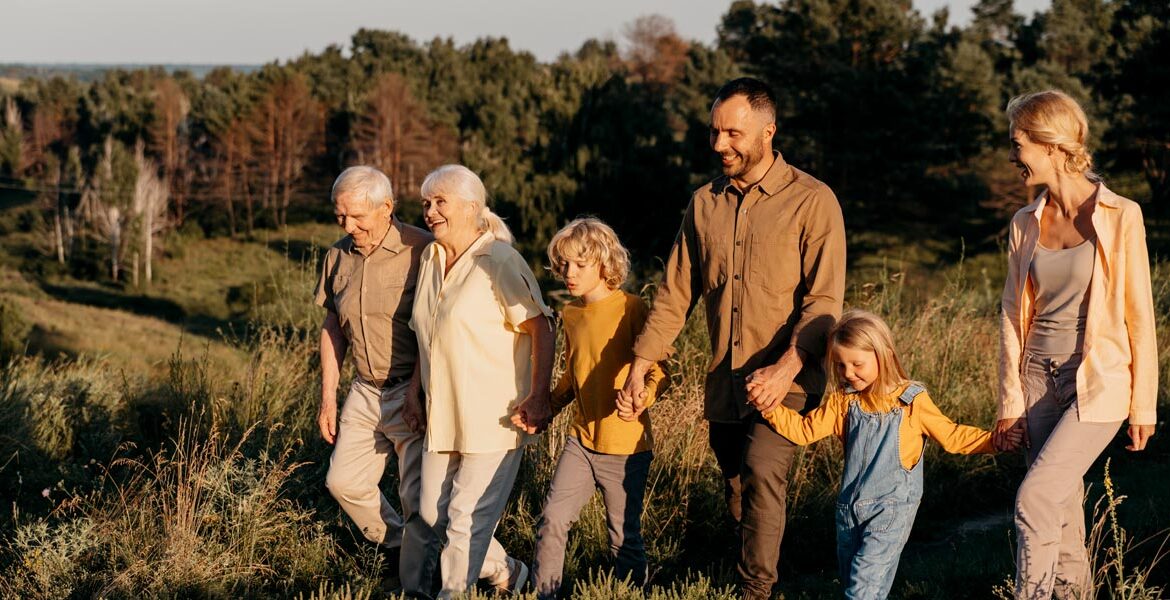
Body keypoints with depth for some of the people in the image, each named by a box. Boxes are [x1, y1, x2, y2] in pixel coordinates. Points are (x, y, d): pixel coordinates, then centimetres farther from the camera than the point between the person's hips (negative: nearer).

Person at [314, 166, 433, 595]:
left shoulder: (422, 251, -16)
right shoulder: (338, 257, 5)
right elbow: (332, 329, 14)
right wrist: (328, 398, 14)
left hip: (413, 394, -7)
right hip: (365, 392, 7)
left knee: (418, 498, -3)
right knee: (343, 480, 13)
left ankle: (415, 584, 12)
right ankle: (395, 544, 36)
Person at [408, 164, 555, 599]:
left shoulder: (499, 260, -13)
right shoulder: (431, 259, 10)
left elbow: (541, 329, -16)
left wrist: (538, 398, -22)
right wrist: (417, 396, 18)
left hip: (493, 416, -8)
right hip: (443, 416, 8)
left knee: (467, 519, -4)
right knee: (433, 513, 11)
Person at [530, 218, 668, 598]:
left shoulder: (632, 309, -11)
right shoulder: (570, 314, 9)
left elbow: (658, 371, -13)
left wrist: (639, 396, -33)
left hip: (625, 446, -5)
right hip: (581, 440, 5)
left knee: (624, 538, 4)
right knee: (552, 521, -6)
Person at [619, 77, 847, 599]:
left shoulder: (811, 201, -6)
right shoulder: (705, 203, 10)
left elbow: (824, 300, -12)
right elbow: (675, 294, 11)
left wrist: (785, 369, -26)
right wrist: (639, 369, 3)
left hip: (784, 383, -5)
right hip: (724, 385, 6)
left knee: (761, 470, -25)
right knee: (739, 499, 10)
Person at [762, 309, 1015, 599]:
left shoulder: (911, 402, -7)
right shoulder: (843, 401, 4)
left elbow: (951, 436, -1)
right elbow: (804, 429, 5)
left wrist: (994, 441, -12)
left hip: (890, 508, -5)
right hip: (850, 508, 6)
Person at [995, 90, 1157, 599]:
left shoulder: (1120, 218, -9)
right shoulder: (1024, 223, 5)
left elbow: (1139, 315, -6)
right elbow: (1014, 315, 9)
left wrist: (1144, 404, -4)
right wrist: (1010, 400, 7)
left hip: (1098, 384, -5)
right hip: (1040, 380, 5)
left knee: (1034, 500, -16)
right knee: (1061, 510, 11)